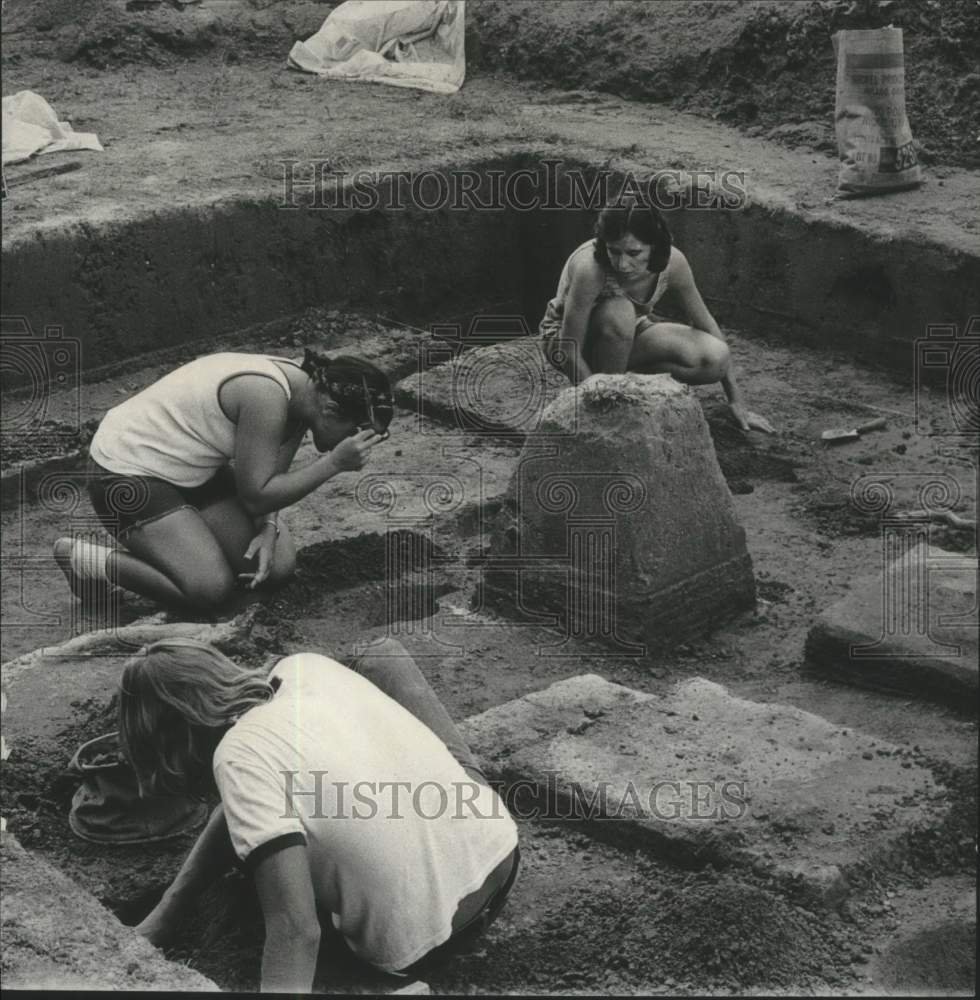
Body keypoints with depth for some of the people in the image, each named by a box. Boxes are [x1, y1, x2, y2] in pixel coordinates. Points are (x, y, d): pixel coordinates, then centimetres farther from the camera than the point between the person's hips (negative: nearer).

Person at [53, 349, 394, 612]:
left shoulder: (300, 389, -4)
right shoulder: (266, 394, -32)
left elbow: (270, 479, 2)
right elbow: (256, 495, -27)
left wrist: (268, 529, -16)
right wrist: (334, 463, -30)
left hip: (187, 469, 9)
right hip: (127, 475, -9)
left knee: (278, 565, -1)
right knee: (212, 588, -21)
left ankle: (165, 539, 19)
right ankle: (88, 561, -2)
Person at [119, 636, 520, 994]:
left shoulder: (240, 757, -22)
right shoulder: (306, 668, -2)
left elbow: (296, 930, -29)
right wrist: (168, 909, 6)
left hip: (422, 944, -5)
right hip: (498, 852, 5)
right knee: (384, 652, 22)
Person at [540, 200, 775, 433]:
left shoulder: (672, 262, -23)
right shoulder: (590, 268, -36)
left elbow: (705, 322, -9)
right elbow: (570, 353, -30)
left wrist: (737, 401, -5)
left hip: (625, 338, 4)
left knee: (716, 358, -19)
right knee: (619, 312, -39)